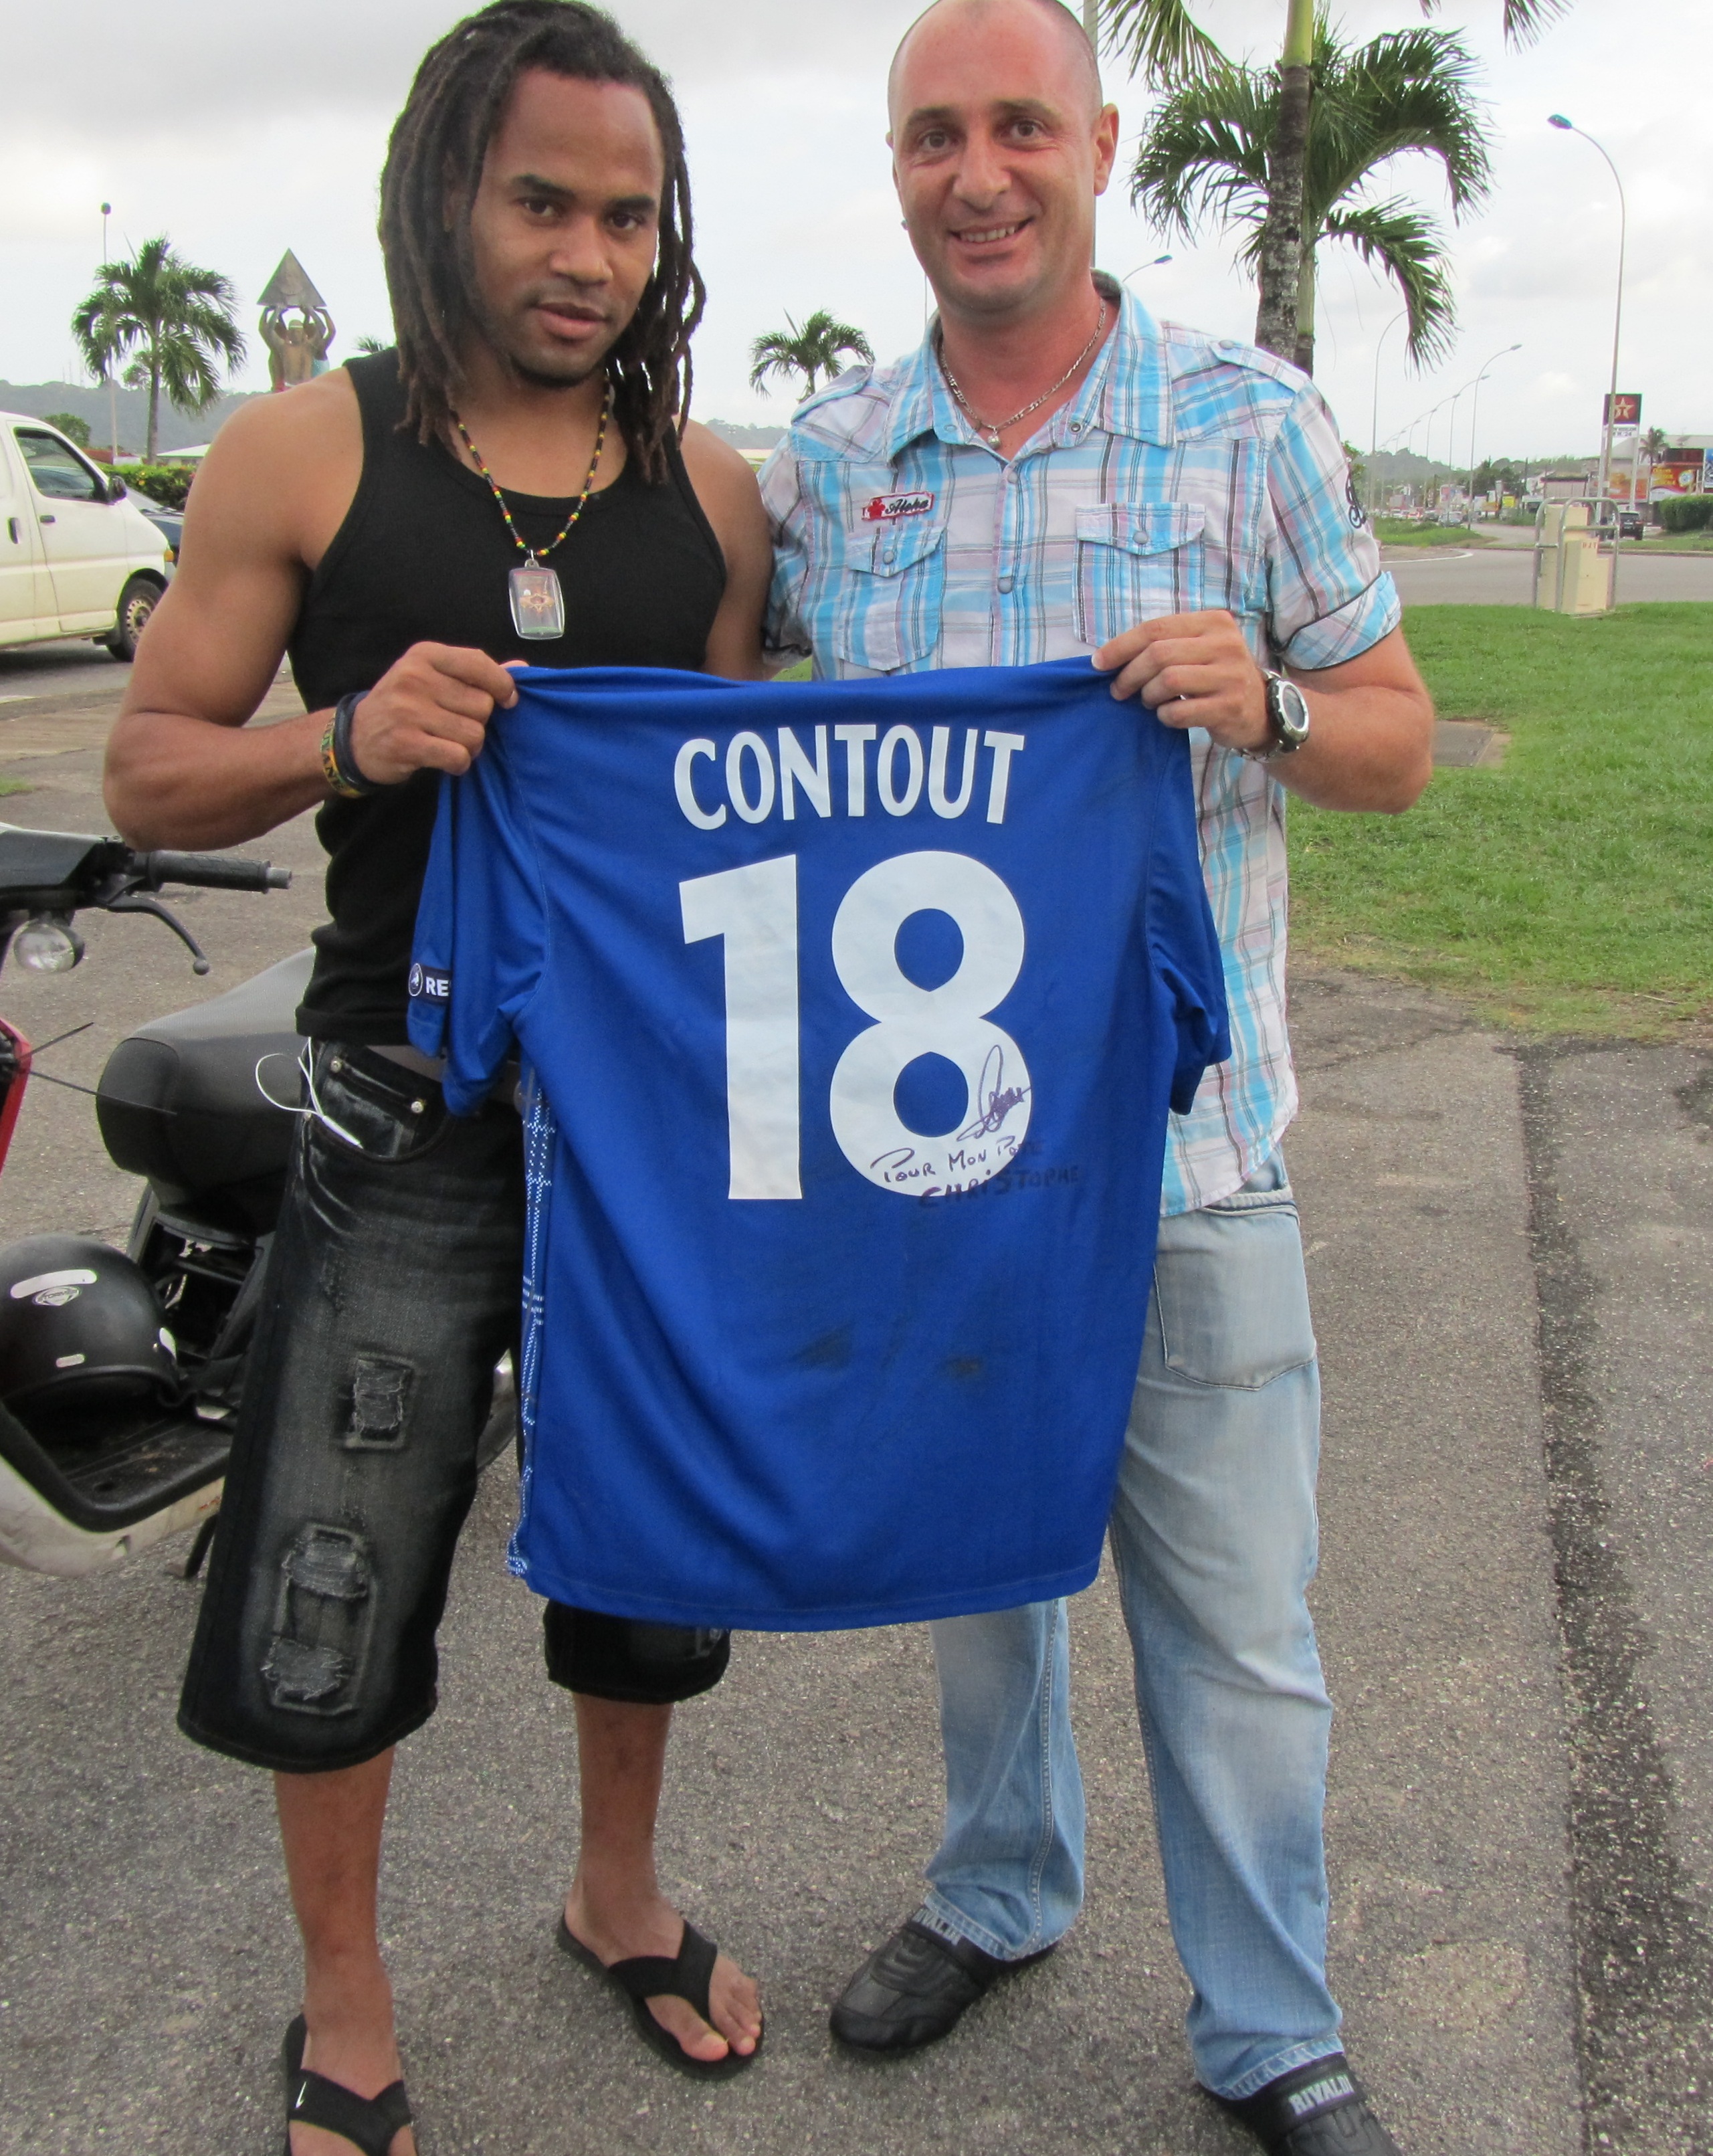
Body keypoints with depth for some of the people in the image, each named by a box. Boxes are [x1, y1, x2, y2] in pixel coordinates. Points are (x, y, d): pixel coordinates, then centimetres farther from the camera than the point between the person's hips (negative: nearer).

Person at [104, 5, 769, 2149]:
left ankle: (616, 1888, 46)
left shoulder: (713, 494, 4)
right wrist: (349, 740, -21)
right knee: (331, 1588, 6)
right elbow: (148, 769, -2)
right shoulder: (303, 459, -4)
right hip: (409, 1122, -3)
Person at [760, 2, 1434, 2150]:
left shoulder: (1251, 419, -2)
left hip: (1180, 1140, -2)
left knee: (1232, 1614, 5)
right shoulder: (825, 453, 6)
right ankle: (998, 1887, 45)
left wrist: (1265, 705, -20)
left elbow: (1399, 743, 1)